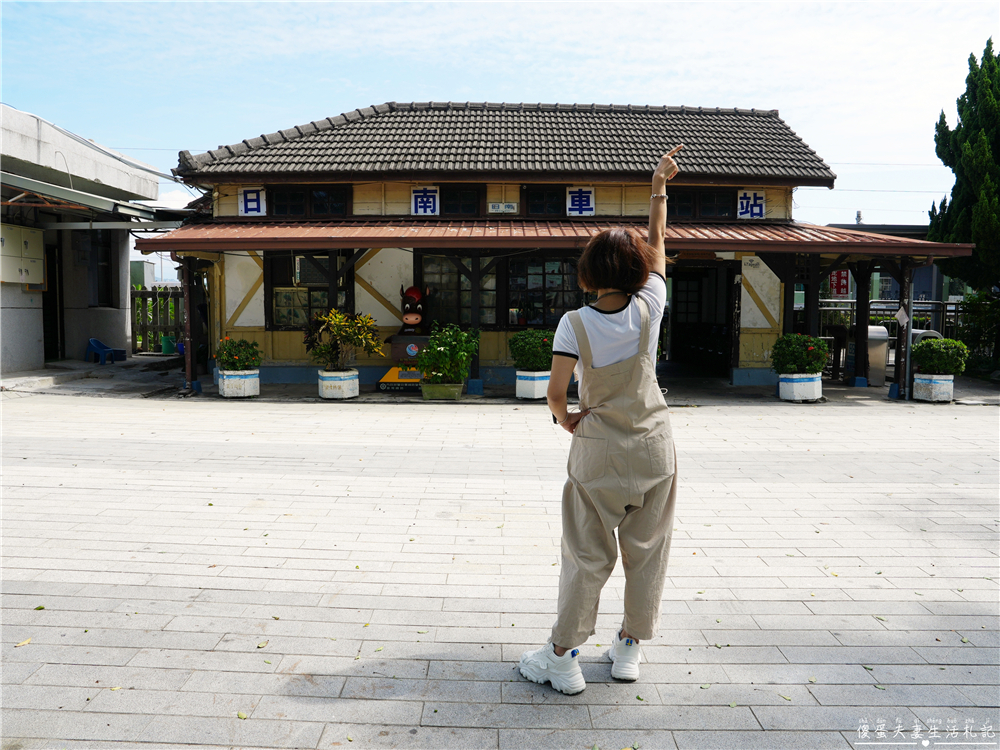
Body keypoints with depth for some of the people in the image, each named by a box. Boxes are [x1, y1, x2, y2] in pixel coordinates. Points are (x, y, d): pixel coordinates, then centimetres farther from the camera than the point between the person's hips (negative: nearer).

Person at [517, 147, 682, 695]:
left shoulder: (575, 324, -14)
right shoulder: (649, 308, -9)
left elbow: (555, 393, -19)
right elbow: (657, 241, 6)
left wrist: (565, 419, 2)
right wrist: (659, 187, 16)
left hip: (597, 450, -2)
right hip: (653, 448, 2)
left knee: (587, 555, 6)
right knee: (646, 548, 15)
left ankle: (562, 658, 15)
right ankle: (628, 648, 28)